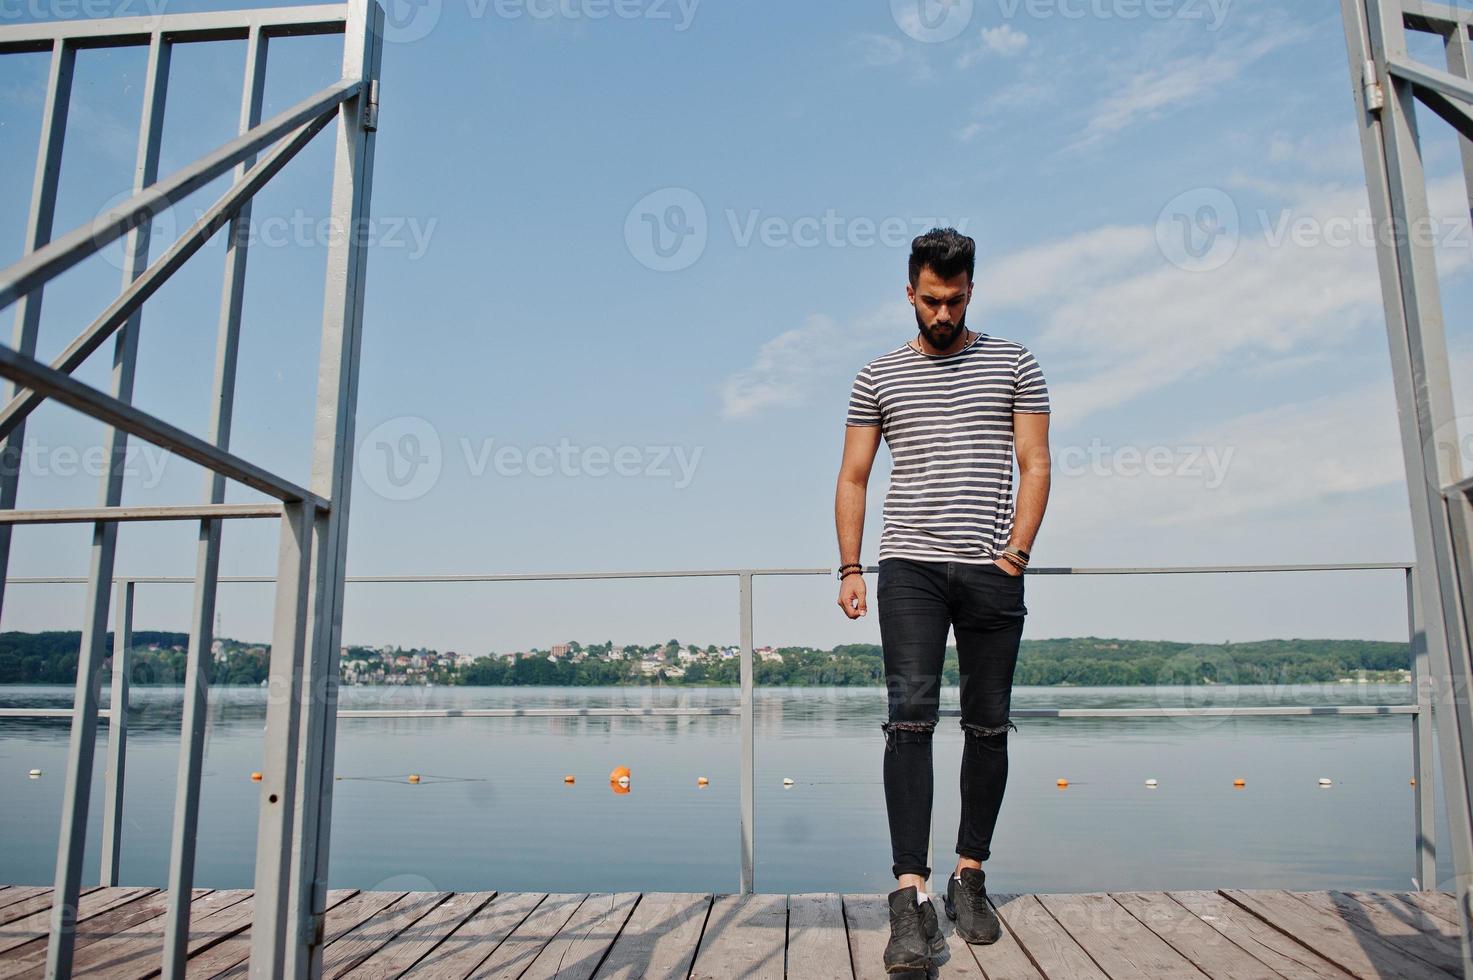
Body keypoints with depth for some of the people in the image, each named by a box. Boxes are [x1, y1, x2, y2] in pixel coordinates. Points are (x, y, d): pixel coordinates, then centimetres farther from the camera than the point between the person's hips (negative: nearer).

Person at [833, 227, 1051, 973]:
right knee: (911, 717, -12)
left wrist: (1020, 547, -9)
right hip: (910, 567, -1)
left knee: (988, 725, 6)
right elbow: (853, 478, 10)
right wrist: (849, 567, 0)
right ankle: (910, 895, -13)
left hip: (991, 572, 1)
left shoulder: (1013, 365, 11)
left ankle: (970, 876, 19)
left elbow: (1035, 466, 6)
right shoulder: (877, 377, 12)